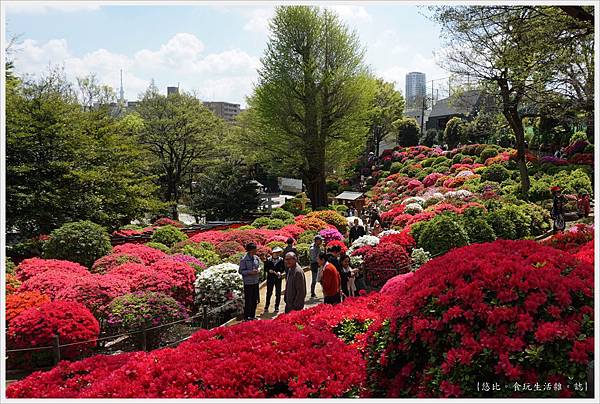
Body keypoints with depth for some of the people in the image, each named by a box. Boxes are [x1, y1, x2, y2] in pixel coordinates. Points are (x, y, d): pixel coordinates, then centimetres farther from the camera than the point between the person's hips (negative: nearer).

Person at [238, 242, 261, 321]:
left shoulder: (256, 258, 4)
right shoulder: (244, 259, -14)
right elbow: (240, 271, -11)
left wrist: (257, 270, -3)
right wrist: (250, 272, -21)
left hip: (255, 281, 6)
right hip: (248, 282, -6)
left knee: (255, 299, 13)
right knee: (248, 300, -2)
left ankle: (252, 315, 27)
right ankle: (246, 317, 10)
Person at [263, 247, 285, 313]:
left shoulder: (281, 260, 0)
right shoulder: (268, 260, 0)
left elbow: (283, 268, 3)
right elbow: (265, 268, 4)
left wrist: (280, 272, -14)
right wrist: (268, 270, -15)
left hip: (278, 278, 1)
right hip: (270, 278, -1)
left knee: (278, 293, 5)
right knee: (269, 293, 3)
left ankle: (277, 307, 16)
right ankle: (266, 306, 16)